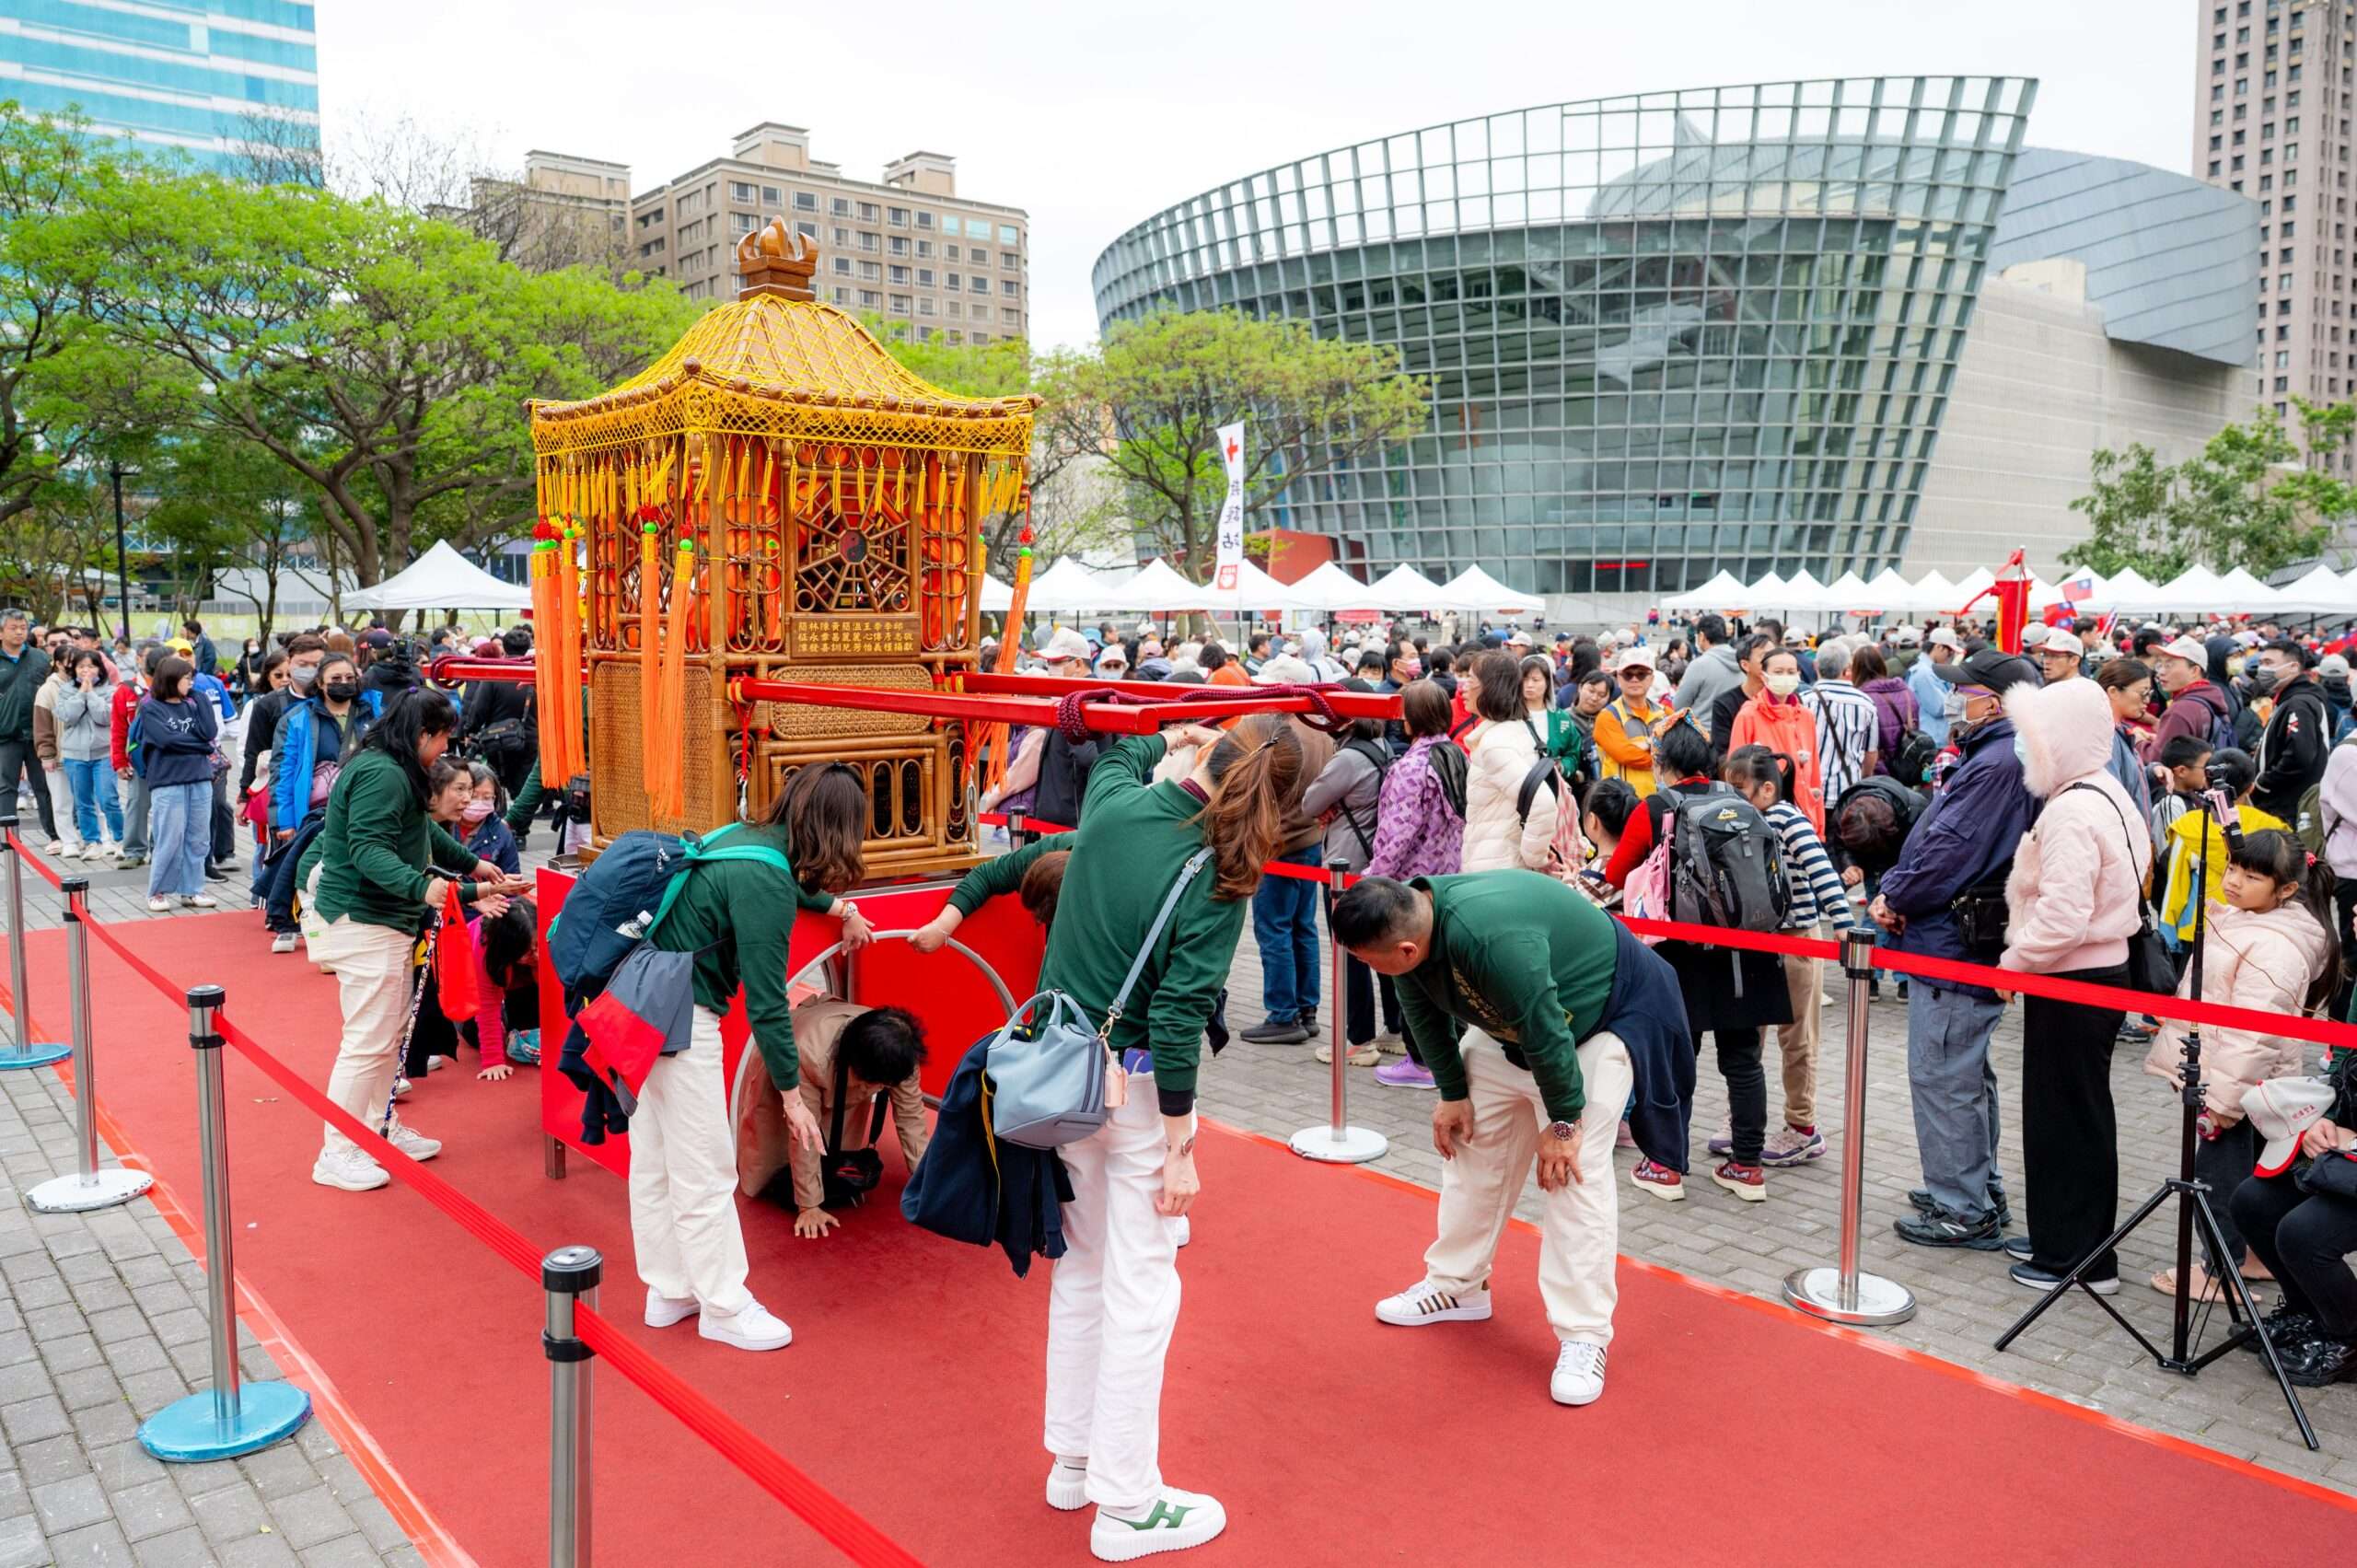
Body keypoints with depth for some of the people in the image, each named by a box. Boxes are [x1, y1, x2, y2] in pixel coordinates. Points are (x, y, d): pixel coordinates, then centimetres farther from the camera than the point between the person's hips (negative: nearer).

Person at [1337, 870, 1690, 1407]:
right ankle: (1456, 1287, 27)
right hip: (1510, 1025, 8)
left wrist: (1563, 1122, -22)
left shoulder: (1489, 938, -43)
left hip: (1604, 1017, -8)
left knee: (1573, 1170, -15)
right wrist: (1452, 1093, 1)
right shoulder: (1409, 922, -17)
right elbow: (1425, 1017, 0)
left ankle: (1584, 1337, -6)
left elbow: (1546, 1032, -33)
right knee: (1475, 1146, 10)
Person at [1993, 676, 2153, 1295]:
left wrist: (2011, 963, -14)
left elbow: (2060, 917, -29)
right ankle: (2063, 1238, 30)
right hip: (2104, 970, 10)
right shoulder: (2110, 796, 10)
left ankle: (2075, 1258, 11)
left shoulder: (2070, 812, -22)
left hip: (2071, 984, -10)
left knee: (2061, 1117, 1)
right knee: (2084, 1114, 18)